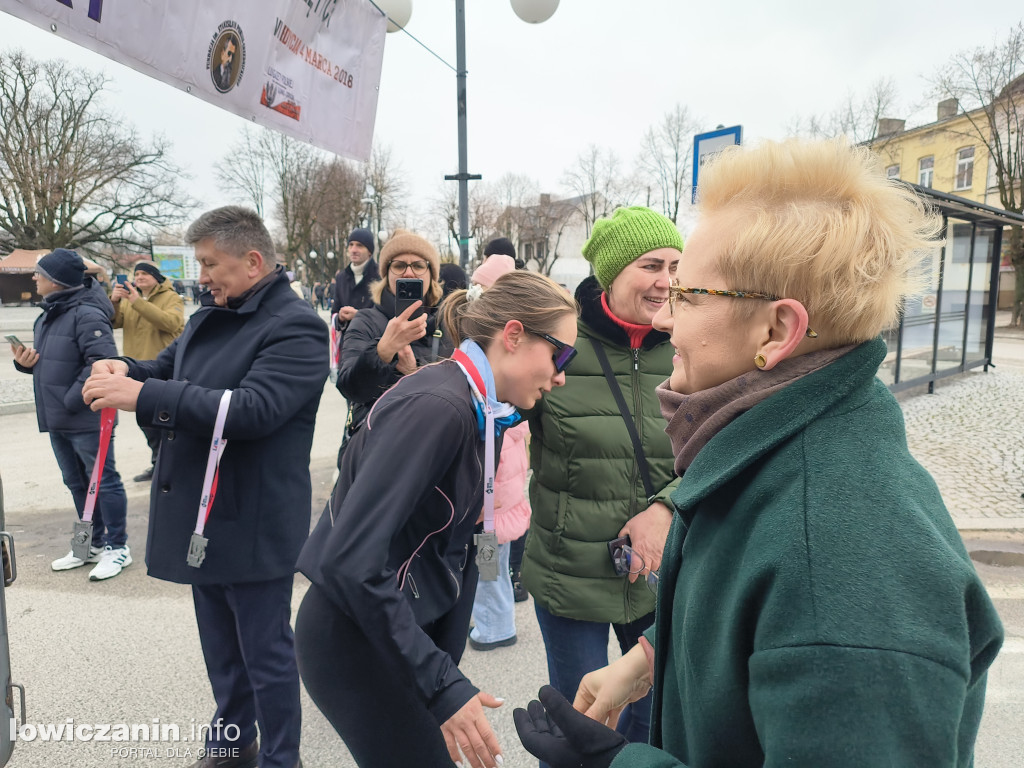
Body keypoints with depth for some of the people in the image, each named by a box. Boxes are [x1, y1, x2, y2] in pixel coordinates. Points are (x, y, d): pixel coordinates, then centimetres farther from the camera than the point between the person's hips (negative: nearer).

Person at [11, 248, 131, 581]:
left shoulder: (86, 314, -18)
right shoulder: (47, 316, 14)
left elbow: (102, 362, -27)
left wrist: (72, 400, -23)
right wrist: (24, 360, 2)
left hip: (87, 419, -10)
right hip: (57, 420, 10)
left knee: (103, 481, 0)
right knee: (77, 484, 18)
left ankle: (117, 547, 13)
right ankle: (94, 544, 31)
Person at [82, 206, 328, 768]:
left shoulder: (295, 327, -17)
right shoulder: (209, 317, 11)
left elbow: (252, 409, -28)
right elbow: (166, 370, 19)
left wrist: (143, 396, -27)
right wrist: (125, 371, -4)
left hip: (252, 525, -9)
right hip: (201, 515, 9)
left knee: (265, 651, 7)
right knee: (220, 646, 23)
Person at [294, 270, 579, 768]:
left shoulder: (473, 411, 2)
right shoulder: (436, 406, -26)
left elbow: (452, 551, 7)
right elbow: (351, 559, -30)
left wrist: (448, 668, 7)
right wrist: (442, 687, -26)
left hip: (401, 627, 8)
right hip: (355, 638, -8)